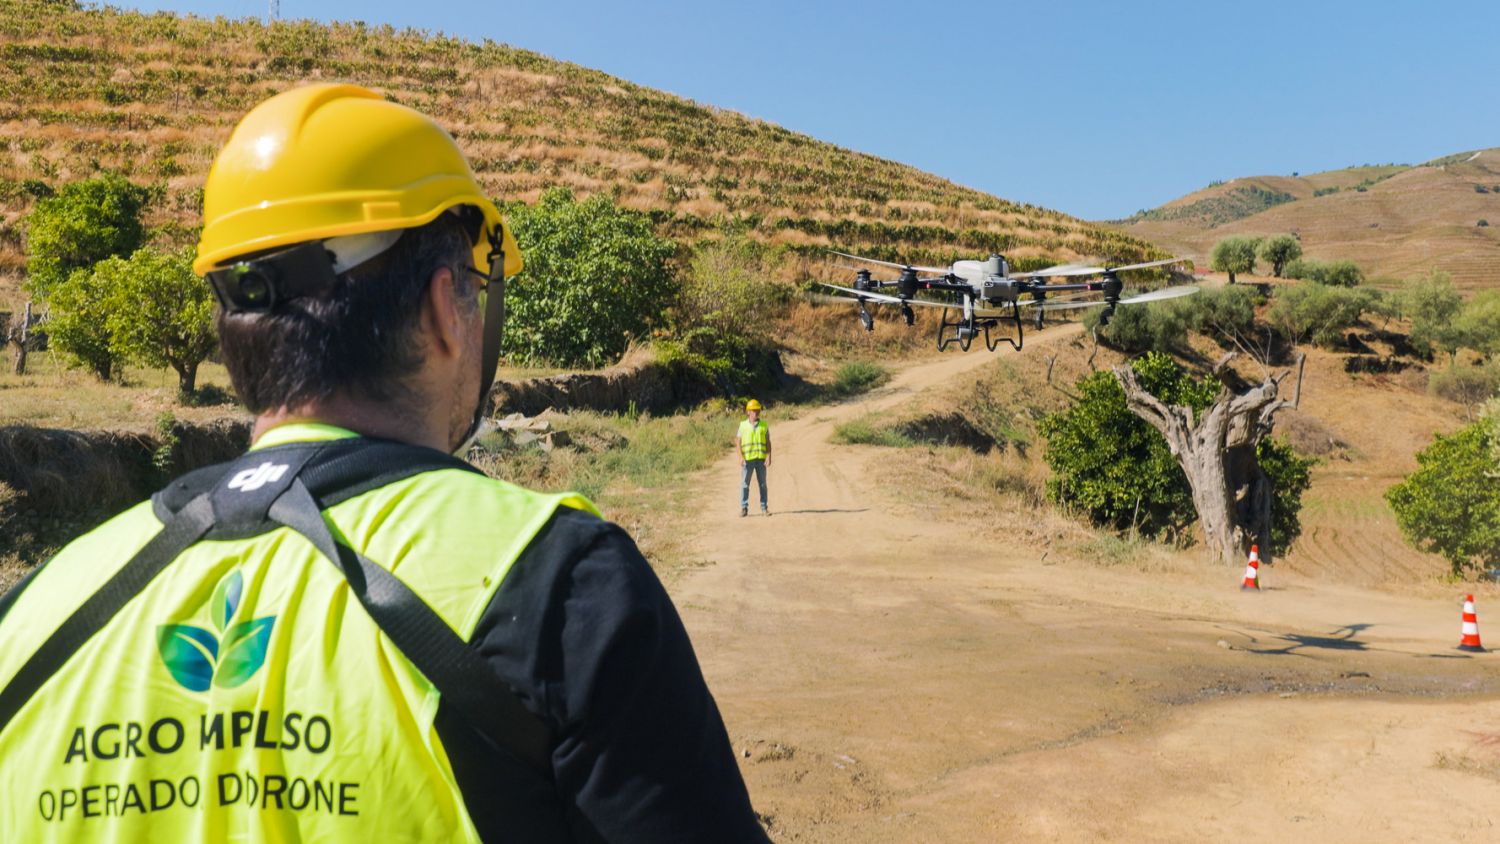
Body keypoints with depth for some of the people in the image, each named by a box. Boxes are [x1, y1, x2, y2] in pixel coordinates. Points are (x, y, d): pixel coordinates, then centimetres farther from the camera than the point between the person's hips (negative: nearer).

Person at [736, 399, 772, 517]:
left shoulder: (764, 425, 6)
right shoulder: (743, 425, 2)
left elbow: (768, 442, 6)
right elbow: (738, 442, 2)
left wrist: (769, 457, -4)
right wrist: (741, 457, -9)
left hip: (761, 459, 1)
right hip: (747, 459, -1)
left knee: (763, 484, 4)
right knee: (744, 484, 0)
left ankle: (764, 508, 10)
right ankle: (744, 508, 6)